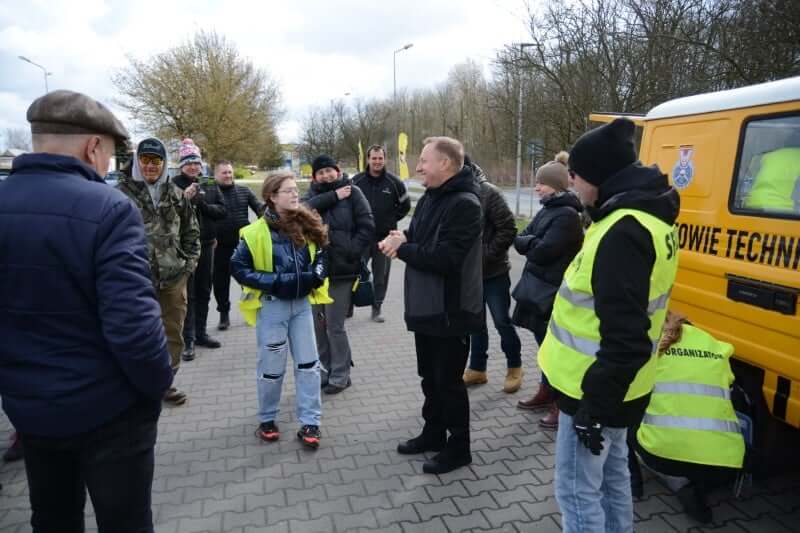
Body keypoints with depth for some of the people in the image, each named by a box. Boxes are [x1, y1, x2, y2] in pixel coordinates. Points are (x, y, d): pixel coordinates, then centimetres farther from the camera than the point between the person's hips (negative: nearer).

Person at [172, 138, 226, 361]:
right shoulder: (174, 185, -5)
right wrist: (184, 199, -24)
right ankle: (188, 340, 4)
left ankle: (200, 333, 25)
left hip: (206, 243, 5)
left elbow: (221, 210, 0)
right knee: (187, 294, -2)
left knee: (204, 291, 13)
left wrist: (202, 204, -15)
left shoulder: (210, 185, 7)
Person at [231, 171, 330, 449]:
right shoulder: (257, 231, -13)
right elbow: (238, 267, -10)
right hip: (272, 305, -4)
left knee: (308, 363, 5)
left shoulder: (308, 225, 0)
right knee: (272, 367, 8)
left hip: (302, 303, 4)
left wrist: (315, 276, -8)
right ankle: (267, 420, 29)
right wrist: (274, 281, -19)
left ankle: (310, 423, 16)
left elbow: (320, 257, 13)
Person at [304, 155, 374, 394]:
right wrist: (332, 197, -16)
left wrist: (351, 252, -14)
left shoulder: (352, 193, -3)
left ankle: (341, 375, 19)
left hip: (340, 271, -5)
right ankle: (326, 370, 32)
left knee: (335, 327, 1)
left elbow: (368, 227, -7)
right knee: (319, 324, 14)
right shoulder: (312, 195, 9)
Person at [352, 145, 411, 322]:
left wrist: (391, 219, 5)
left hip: (384, 237, 0)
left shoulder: (394, 182, -2)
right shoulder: (357, 181, -2)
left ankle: (376, 308, 20)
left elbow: (405, 205, 10)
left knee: (381, 275, 8)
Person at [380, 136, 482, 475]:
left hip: (451, 310, -9)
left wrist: (401, 249, -18)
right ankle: (433, 433, 38)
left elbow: (445, 258, -28)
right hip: (426, 306, 9)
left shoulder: (464, 204, -20)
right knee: (430, 376, 20)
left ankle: (458, 447, 23)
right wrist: (403, 237, -6)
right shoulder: (430, 198, 10)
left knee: (449, 380, 5)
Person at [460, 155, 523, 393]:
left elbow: (508, 229, -16)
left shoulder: (488, 193, -15)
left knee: (502, 321, 5)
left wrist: (485, 256, -17)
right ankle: (477, 368, 30)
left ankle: (514, 367, 25)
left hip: (493, 272, -5)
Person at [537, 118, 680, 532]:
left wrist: (596, 404, -22)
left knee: (577, 490, 5)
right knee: (611, 475, 24)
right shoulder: (646, 217, 8)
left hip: (595, 391, -10)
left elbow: (624, 335, -29)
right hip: (609, 386, 10)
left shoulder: (624, 232, -26)